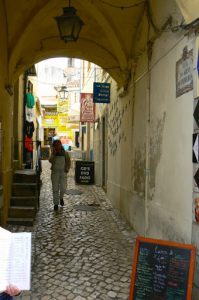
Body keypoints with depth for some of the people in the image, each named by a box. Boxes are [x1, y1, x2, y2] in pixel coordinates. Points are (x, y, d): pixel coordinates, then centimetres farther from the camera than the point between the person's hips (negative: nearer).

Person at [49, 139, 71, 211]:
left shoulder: (65, 153, 1)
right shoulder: (53, 153, 1)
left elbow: (68, 162, 10)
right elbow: (50, 161, -16)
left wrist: (67, 170, -1)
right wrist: (53, 153, -21)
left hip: (63, 173, 0)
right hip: (55, 173, 0)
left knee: (63, 188, -4)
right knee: (55, 189, 2)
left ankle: (61, 198, 28)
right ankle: (56, 204, 13)